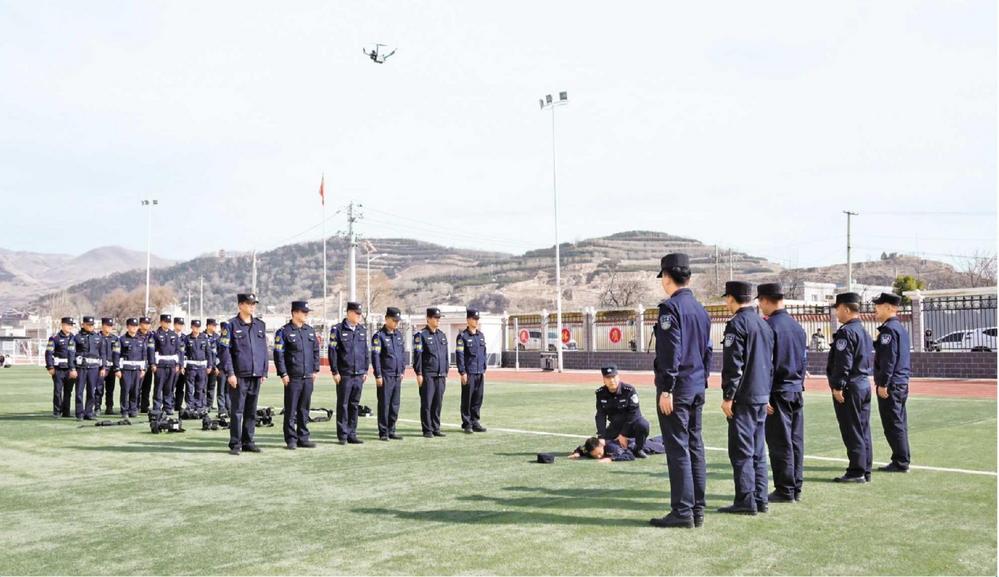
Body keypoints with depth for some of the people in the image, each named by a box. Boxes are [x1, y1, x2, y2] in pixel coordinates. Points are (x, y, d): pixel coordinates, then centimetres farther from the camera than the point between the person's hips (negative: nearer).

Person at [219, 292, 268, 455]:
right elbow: (224, 350, -6)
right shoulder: (231, 325, -2)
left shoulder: (260, 325, 13)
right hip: (239, 376, -5)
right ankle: (235, 444, 5)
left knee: (251, 411, 9)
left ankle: (248, 442, 18)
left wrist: (264, 372, 12)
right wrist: (230, 373, -13)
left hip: (256, 375, 5)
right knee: (237, 411, -2)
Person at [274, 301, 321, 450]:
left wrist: (315, 370, 11)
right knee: (291, 410, 0)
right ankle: (291, 439, 7)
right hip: (292, 378, -5)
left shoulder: (310, 331, 13)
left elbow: (316, 351, 18)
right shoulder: (284, 332, -4)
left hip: (308, 377, 5)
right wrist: (283, 374, -11)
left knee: (305, 409, 10)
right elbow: (278, 354, -7)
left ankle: (303, 438, 18)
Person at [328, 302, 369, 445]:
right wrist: (335, 372, -9)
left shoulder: (362, 330, 12)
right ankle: (342, 435, 8)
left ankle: (352, 434, 15)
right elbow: (332, 351, -6)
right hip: (344, 374, -5)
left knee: (355, 405, 8)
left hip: (359, 374, 5)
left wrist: (365, 370, 12)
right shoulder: (338, 329, -4)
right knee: (343, 405, 1)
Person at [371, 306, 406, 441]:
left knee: (395, 405, 8)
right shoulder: (379, 336, -6)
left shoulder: (398, 335, 13)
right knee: (384, 404, -2)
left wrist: (403, 370, 14)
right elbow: (375, 356, -10)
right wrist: (378, 375, -13)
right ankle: (383, 433, 5)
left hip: (397, 376, 6)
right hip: (385, 376, -6)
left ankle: (391, 431, 16)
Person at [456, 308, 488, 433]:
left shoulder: (481, 335, 13)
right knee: (467, 399, 0)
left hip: (480, 373, 6)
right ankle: (467, 424, 7)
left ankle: (475, 422, 16)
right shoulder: (462, 336, -5)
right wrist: (462, 372, -12)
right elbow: (459, 355, -8)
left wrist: (484, 370, 13)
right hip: (469, 373, -6)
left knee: (478, 399, 7)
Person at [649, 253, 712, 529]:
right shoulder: (701, 309, 15)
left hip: (677, 389, -8)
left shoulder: (671, 307, -12)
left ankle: (682, 512, -2)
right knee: (695, 447, 12)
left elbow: (671, 351, -19)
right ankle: (697, 510, 18)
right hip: (697, 388, 9)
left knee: (677, 448, -5)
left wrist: (666, 389, -17)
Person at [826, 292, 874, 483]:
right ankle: (865, 471, 17)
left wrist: (838, 387, -18)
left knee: (852, 432, -4)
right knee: (863, 430, 12)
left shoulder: (846, 332, -15)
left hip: (850, 388, -9)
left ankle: (856, 472, -1)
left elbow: (843, 363, -20)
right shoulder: (864, 331, 15)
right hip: (865, 385, 10)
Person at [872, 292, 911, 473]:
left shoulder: (888, 329, -15)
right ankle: (902, 461, 20)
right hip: (902, 383, 10)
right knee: (899, 424, 14)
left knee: (893, 425, -5)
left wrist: (883, 384, -19)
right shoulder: (901, 328, 17)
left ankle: (900, 463, -1)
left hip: (891, 385, -10)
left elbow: (889, 359, -20)